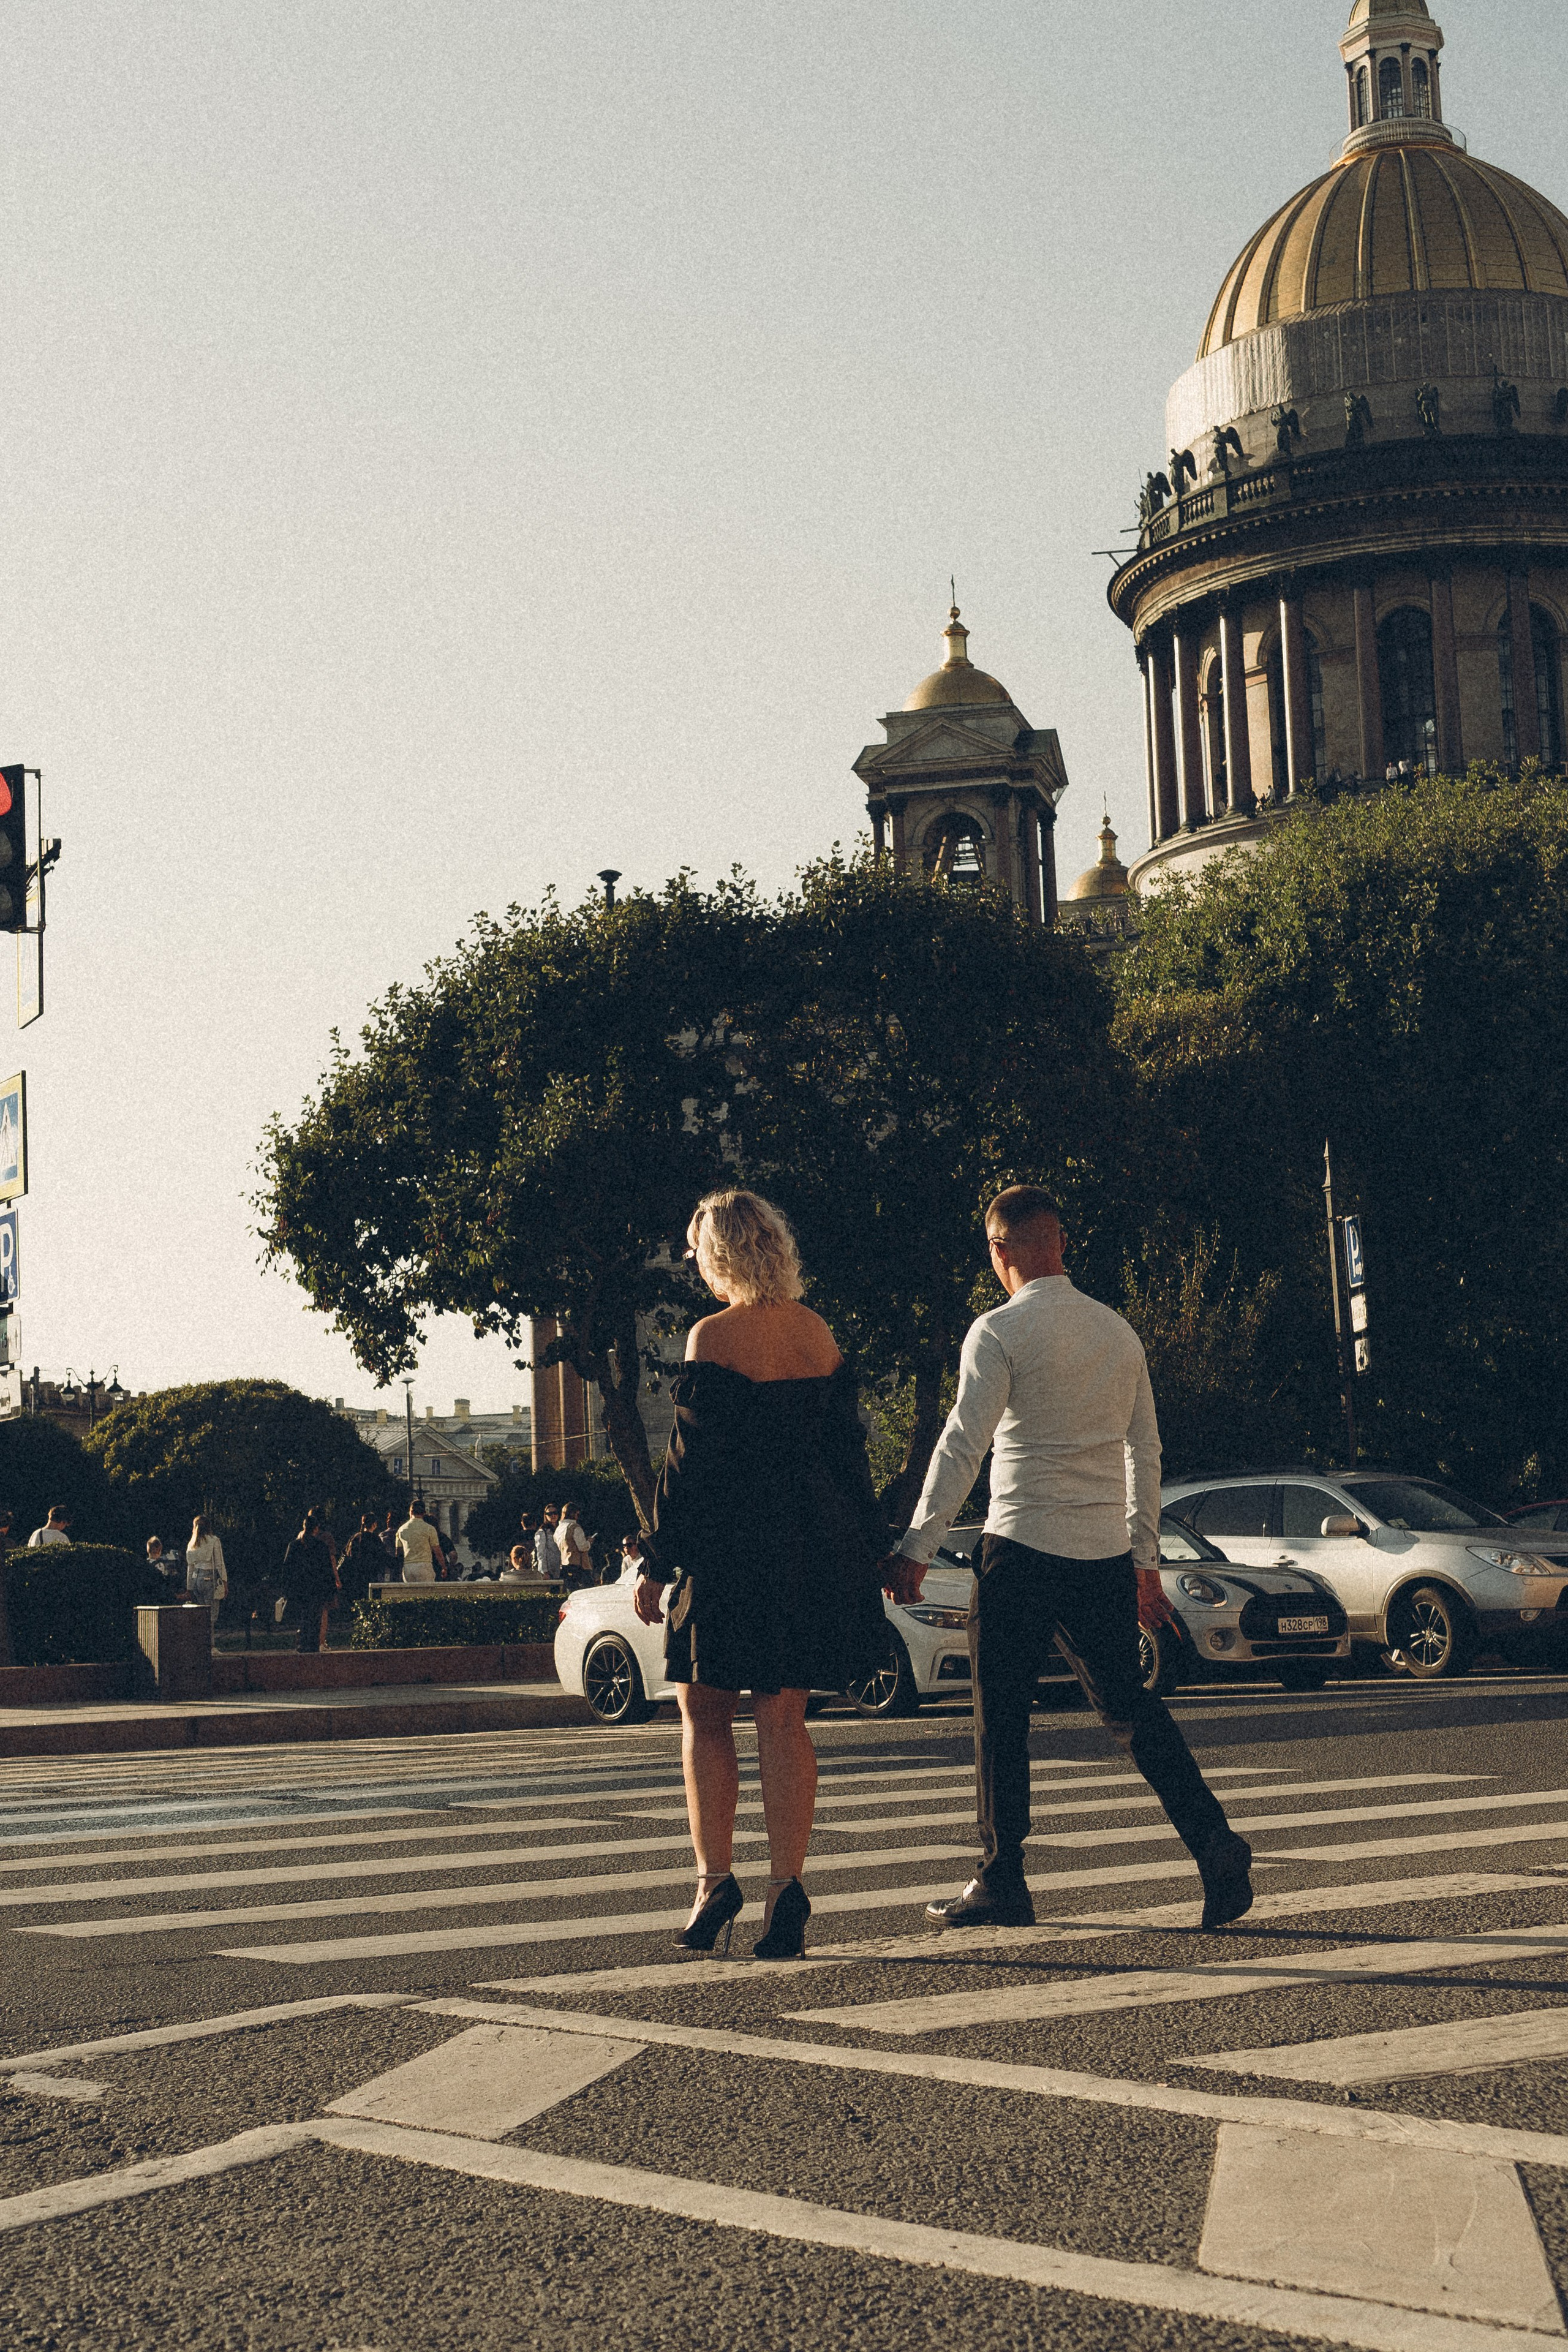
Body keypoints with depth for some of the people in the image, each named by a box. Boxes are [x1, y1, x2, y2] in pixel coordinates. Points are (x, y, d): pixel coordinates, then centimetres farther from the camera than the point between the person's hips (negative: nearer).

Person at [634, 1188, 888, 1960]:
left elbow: (690, 1462, -12)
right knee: (783, 1719, 9)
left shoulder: (714, 1337, -12)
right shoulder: (819, 1334, 6)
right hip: (818, 1546, 5)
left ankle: (715, 1880, 6)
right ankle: (786, 1888, 2)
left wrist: (656, 1567, -6)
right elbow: (846, 1445, 11)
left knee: (704, 1714, 10)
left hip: (732, 1545, -5)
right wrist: (866, 1547, 19)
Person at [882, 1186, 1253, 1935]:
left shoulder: (1000, 1332, -8)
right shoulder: (1119, 1331, 11)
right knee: (1126, 1705, 12)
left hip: (1023, 1549, -5)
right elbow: (1144, 1452, 15)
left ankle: (1002, 1883, 10)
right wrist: (1146, 1558, 22)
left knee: (1002, 1715, 5)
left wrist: (916, 1550, -13)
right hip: (1107, 1553, 6)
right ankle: (1212, 1840, -2)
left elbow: (962, 1445, -14)